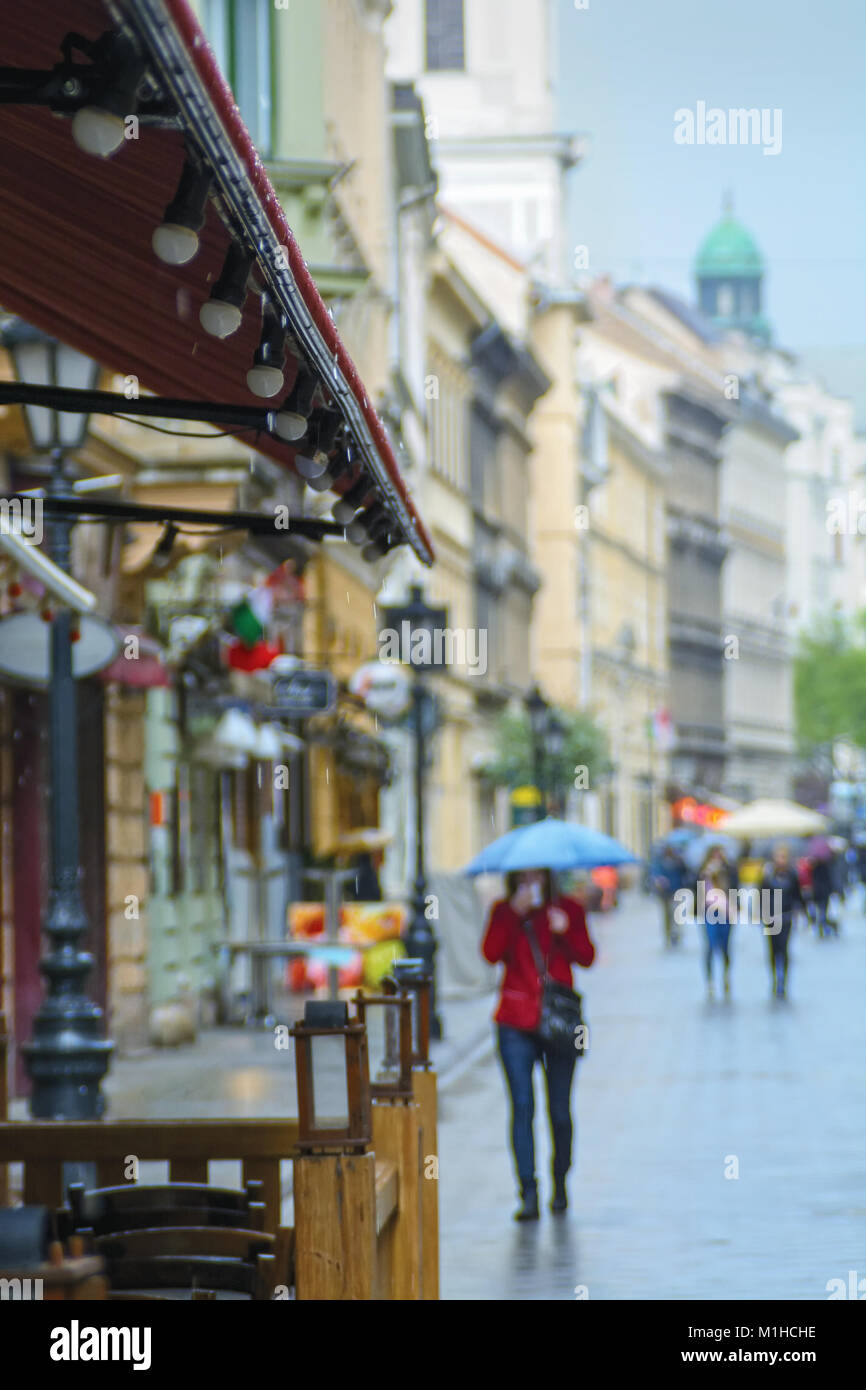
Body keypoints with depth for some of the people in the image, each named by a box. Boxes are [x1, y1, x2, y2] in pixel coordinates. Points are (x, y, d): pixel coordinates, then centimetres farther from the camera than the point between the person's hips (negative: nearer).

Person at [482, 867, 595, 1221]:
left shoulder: (567, 909, 8)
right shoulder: (503, 911, 8)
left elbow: (587, 957, 2)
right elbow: (491, 954, -7)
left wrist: (564, 931, -14)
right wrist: (514, 914, -14)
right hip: (516, 1024, 0)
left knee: (559, 1111, 4)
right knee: (522, 1107, -8)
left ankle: (560, 1183, 25)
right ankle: (529, 1193, -10)